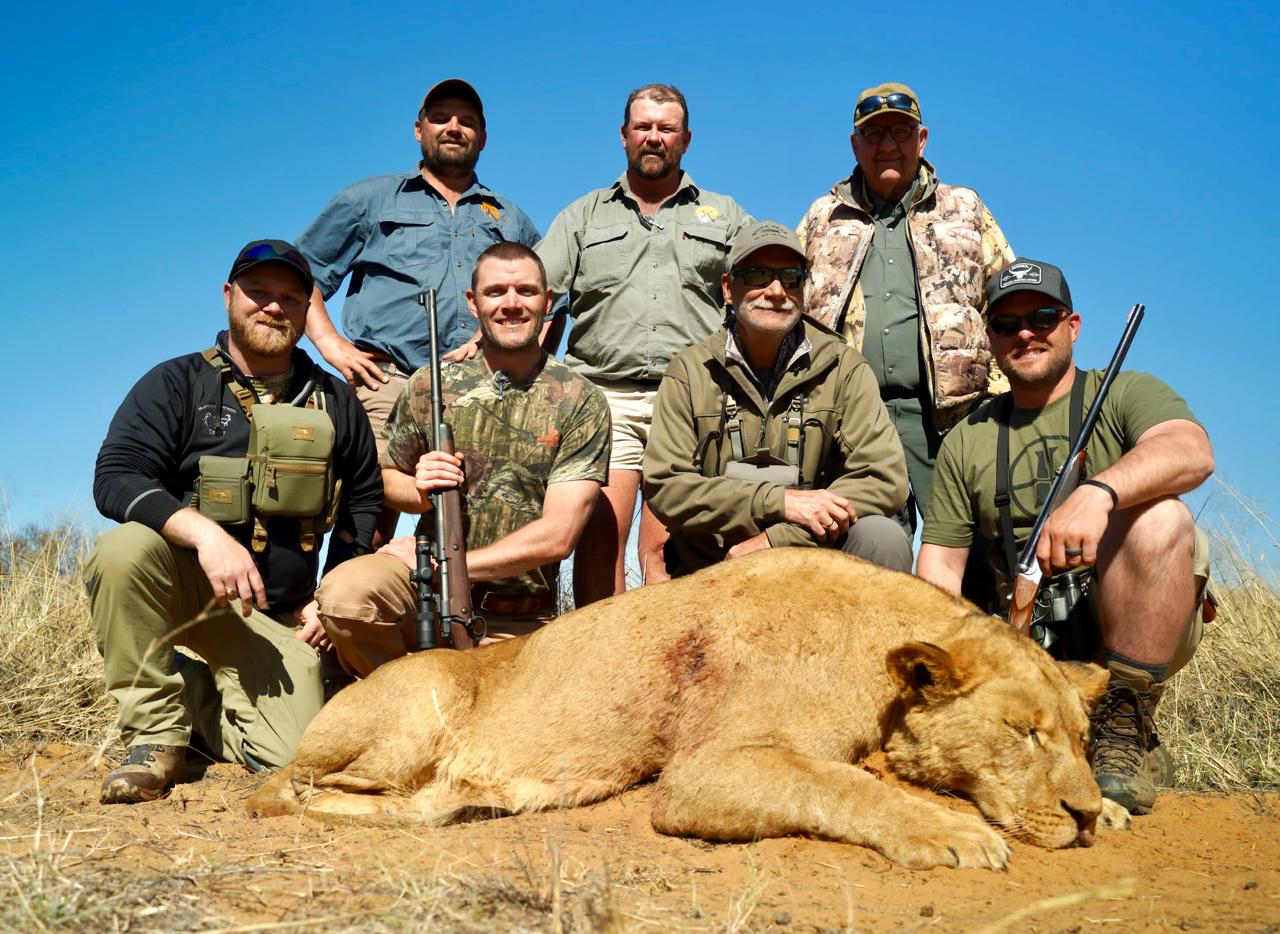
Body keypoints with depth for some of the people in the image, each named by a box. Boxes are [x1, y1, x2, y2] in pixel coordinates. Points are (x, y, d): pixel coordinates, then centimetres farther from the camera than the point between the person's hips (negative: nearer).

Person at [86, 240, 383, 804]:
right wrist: (204, 531, -30)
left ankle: (197, 689, 20)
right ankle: (157, 728, -14)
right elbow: (114, 477, -13)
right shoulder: (177, 384, -2)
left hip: (277, 616, 2)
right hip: (180, 582, -2)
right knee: (126, 548, -35)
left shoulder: (334, 402, 7)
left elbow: (364, 500, 15)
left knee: (288, 757, -12)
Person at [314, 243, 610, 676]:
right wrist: (419, 489, -9)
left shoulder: (581, 402, -4)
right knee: (346, 590, -29)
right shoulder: (429, 385, 4)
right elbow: (387, 476, 16)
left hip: (517, 623, -1)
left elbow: (558, 534, -11)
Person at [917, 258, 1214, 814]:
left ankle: (1125, 732, -19)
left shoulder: (1126, 394, 5)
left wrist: (1098, 492, -39)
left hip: (1128, 621, -2)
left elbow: (1192, 452, -18)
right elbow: (940, 564, 10)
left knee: (1158, 519, -32)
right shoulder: (967, 440, 15)